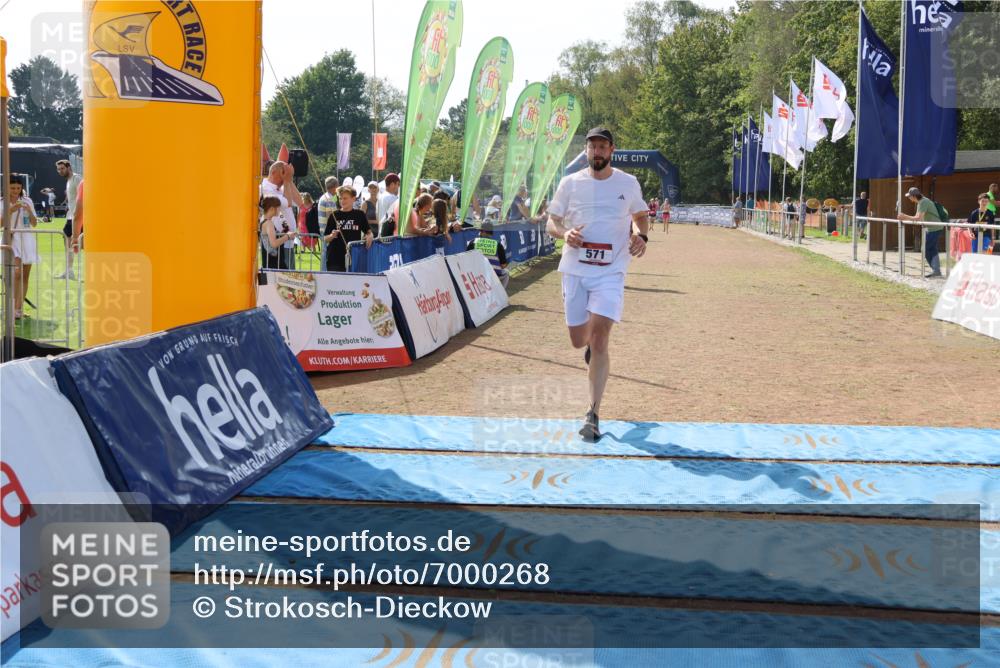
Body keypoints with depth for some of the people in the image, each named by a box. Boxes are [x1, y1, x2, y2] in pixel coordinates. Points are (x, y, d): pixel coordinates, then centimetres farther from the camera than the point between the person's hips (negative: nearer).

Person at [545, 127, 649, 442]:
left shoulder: (628, 183, 3)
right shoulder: (570, 183, 3)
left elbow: (641, 215, 19)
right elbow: (551, 221, 8)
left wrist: (640, 235, -4)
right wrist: (564, 233, -15)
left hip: (610, 272, -2)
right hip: (575, 270, 2)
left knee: (599, 342, -14)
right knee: (578, 341, 10)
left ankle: (593, 415, -9)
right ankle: (592, 343, 51)